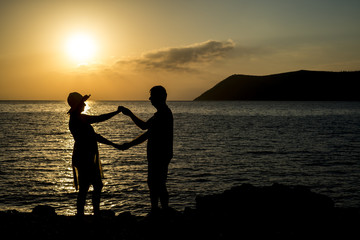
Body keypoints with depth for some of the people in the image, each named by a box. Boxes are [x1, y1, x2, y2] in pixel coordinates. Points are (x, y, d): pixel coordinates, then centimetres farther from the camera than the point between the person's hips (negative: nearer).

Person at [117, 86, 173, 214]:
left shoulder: (163, 114, -18)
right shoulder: (161, 113, 16)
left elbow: (148, 134, -21)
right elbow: (144, 126, 22)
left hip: (160, 155, -11)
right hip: (156, 155, 11)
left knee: (158, 184, -5)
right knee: (153, 183, 16)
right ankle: (155, 210, 24)